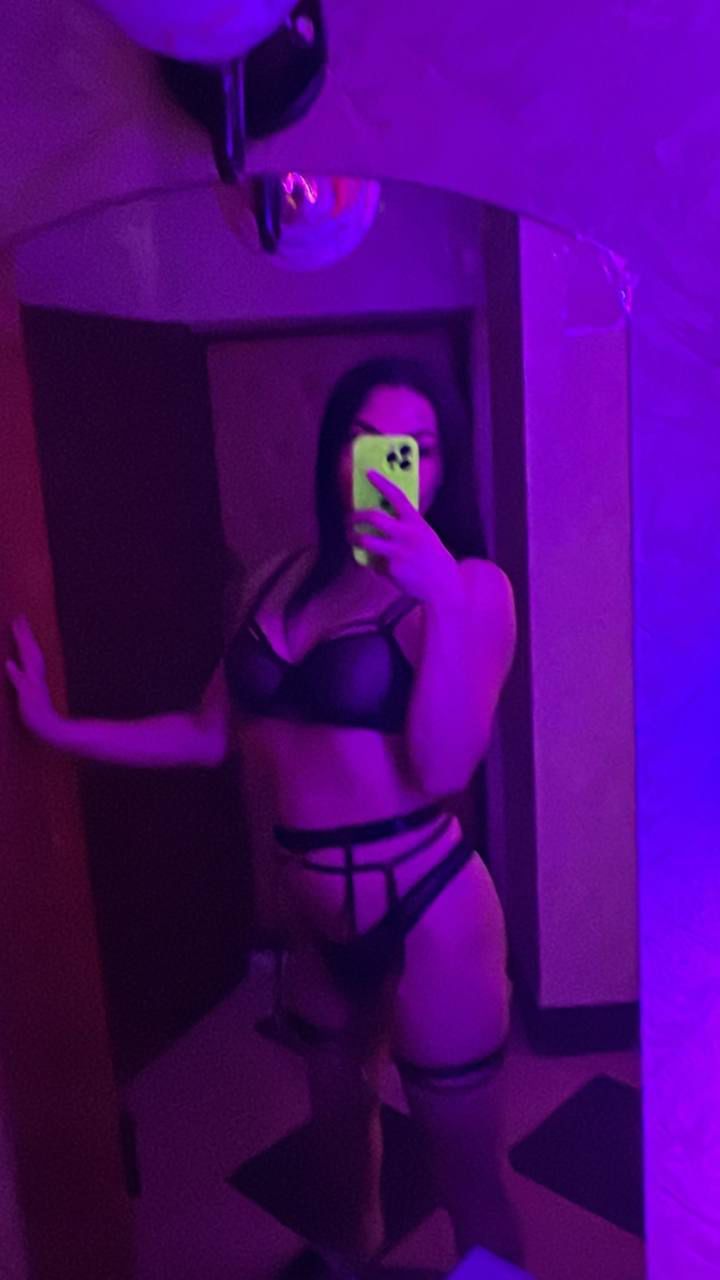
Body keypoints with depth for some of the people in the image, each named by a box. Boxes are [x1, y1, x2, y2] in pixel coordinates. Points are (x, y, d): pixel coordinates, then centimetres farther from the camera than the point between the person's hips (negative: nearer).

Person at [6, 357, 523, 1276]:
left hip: (429, 916, -6)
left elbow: (441, 770, -25)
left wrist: (441, 600, -34)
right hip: (322, 919, 6)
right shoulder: (282, 580, 1)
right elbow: (210, 735, 6)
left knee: (469, 1182, 12)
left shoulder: (470, 587, -14)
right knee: (337, 1117, 31)